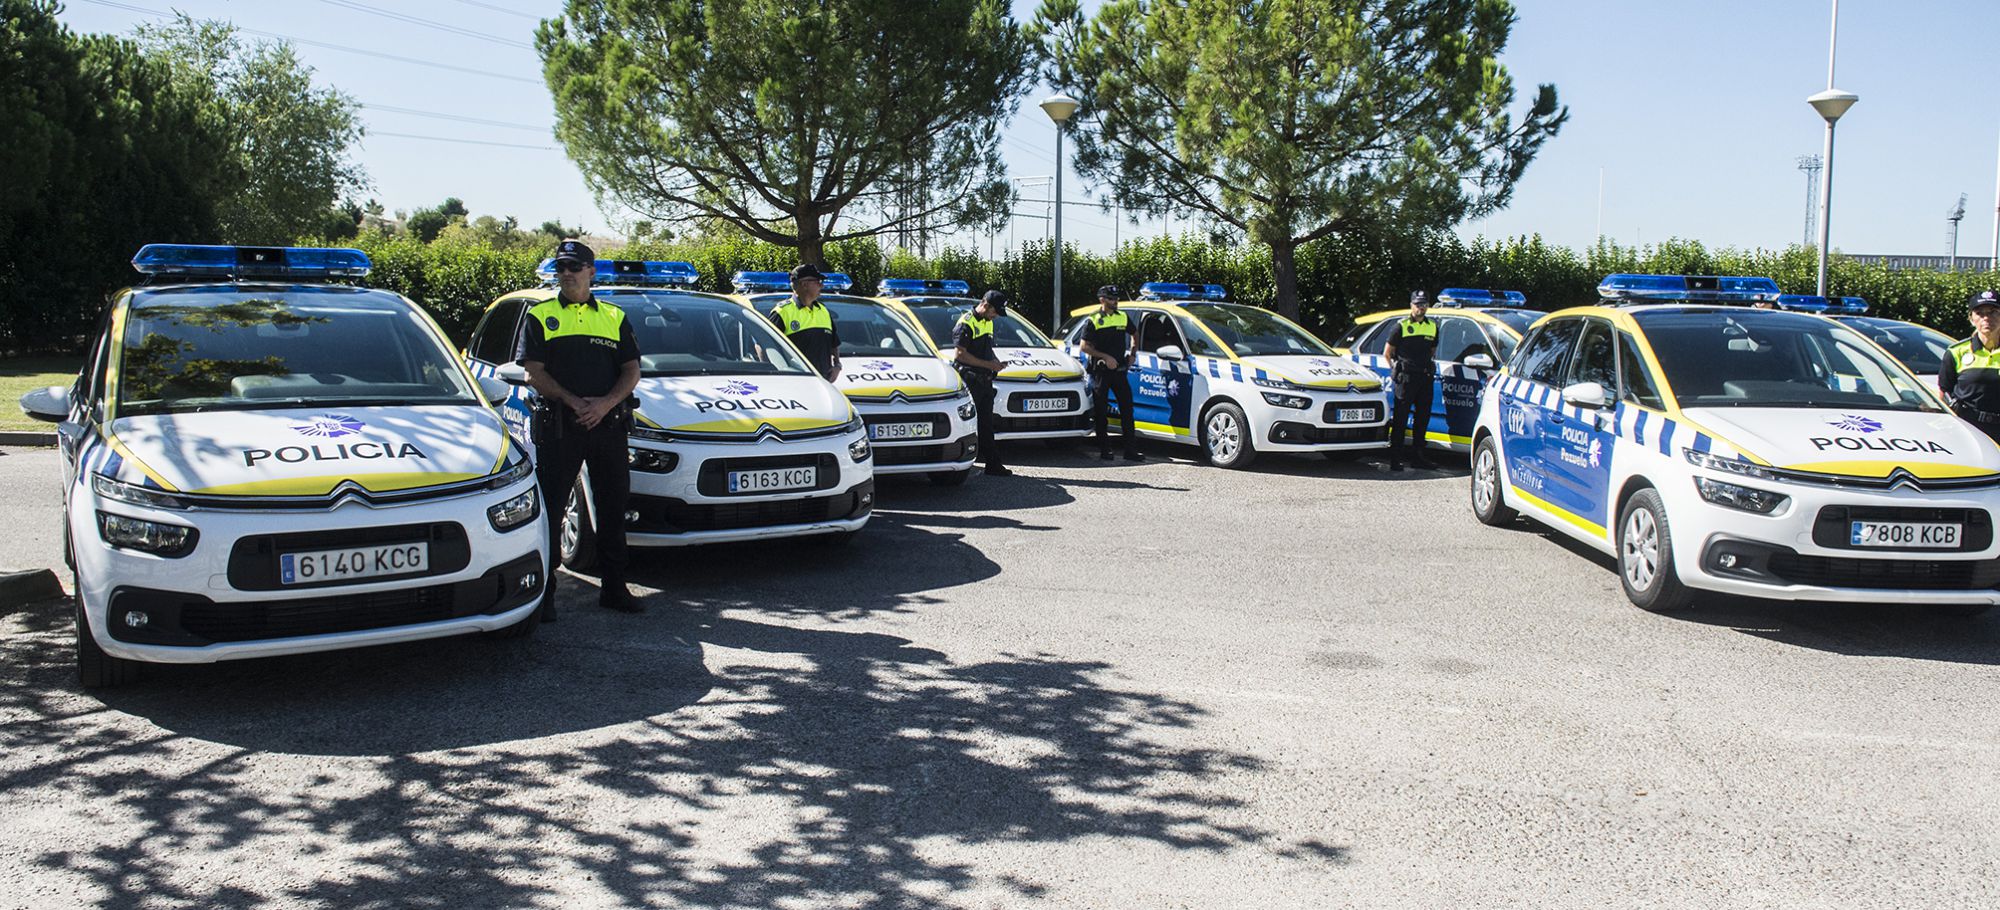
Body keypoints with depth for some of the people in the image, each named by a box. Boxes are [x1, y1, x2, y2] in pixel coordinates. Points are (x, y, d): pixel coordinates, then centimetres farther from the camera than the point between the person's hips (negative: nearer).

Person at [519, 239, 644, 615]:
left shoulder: (614, 317, 14)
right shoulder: (540, 316, 7)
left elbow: (632, 370, 8)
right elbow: (533, 373, -3)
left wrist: (606, 403, -11)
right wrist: (573, 401, -17)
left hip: (608, 424, 3)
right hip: (558, 425, -3)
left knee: (613, 507, 8)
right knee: (550, 508, -3)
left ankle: (613, 587, 19)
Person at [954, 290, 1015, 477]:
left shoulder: (988, 323, 18)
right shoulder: (966, 323, -11)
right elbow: (959, 354, -18)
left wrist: (997, 362, 7)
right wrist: (988, 364, -18)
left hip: (985, 381, 9)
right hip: (970, 381, -9)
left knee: (986, 425, 9)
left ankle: (993, 464, 11)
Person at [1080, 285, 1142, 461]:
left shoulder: (1123, 318, 10)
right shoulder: (1093, 320, -3)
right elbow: (1085, 347, -7)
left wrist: (1132, 354, 14)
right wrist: (1105, 357, -15)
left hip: (1120, 370, 4)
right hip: (1100, 372, -4)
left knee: (1127, 409, 1)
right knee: (1100, 411, 1)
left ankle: (1130, 450, 5)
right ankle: (1104, 449, 9)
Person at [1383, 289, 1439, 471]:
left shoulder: (1433, 327, 13)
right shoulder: (1402, 325, 0)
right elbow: (1387, 353, 3)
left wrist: (1427, 366, 14)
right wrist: (1397, 370, 3)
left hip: (1426, 378, 5)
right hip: (1406, 379, -5)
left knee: (1422, 418, 9)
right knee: (1400, 419, -5)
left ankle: (1418, 456, 18)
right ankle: (1395, 459, -4)